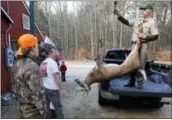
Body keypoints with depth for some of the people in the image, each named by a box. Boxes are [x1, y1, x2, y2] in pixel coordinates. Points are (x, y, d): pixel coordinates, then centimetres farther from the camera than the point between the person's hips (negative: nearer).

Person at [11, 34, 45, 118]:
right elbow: (36, 93, -26)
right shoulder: (32, 67, -27)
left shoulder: (18, 64, 2)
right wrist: (42, 110, -15)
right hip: (32, 109, -9)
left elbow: (15, 87, 10)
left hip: (22, 106, 9)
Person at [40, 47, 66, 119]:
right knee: (58, 107, 2)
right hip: (52, 89, -8)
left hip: (45, 88, 8)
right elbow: (56, 77, -19)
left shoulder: (43, 63, 9)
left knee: (47, 106, 16)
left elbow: (42, 76, 15)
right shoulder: (53, 62, -15)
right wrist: (62, 89, -14)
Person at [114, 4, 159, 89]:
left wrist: (144, 36, -15)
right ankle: (131, 82, 19)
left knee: (141, 65, -6)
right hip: (134, 45, 6)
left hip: (143, 45, -6)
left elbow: (155, 36, -5)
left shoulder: (152, 22, 1)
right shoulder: (137, 20, 17)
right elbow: (126, 22, 15)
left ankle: (140, 83, 4)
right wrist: (118, 15, 5)